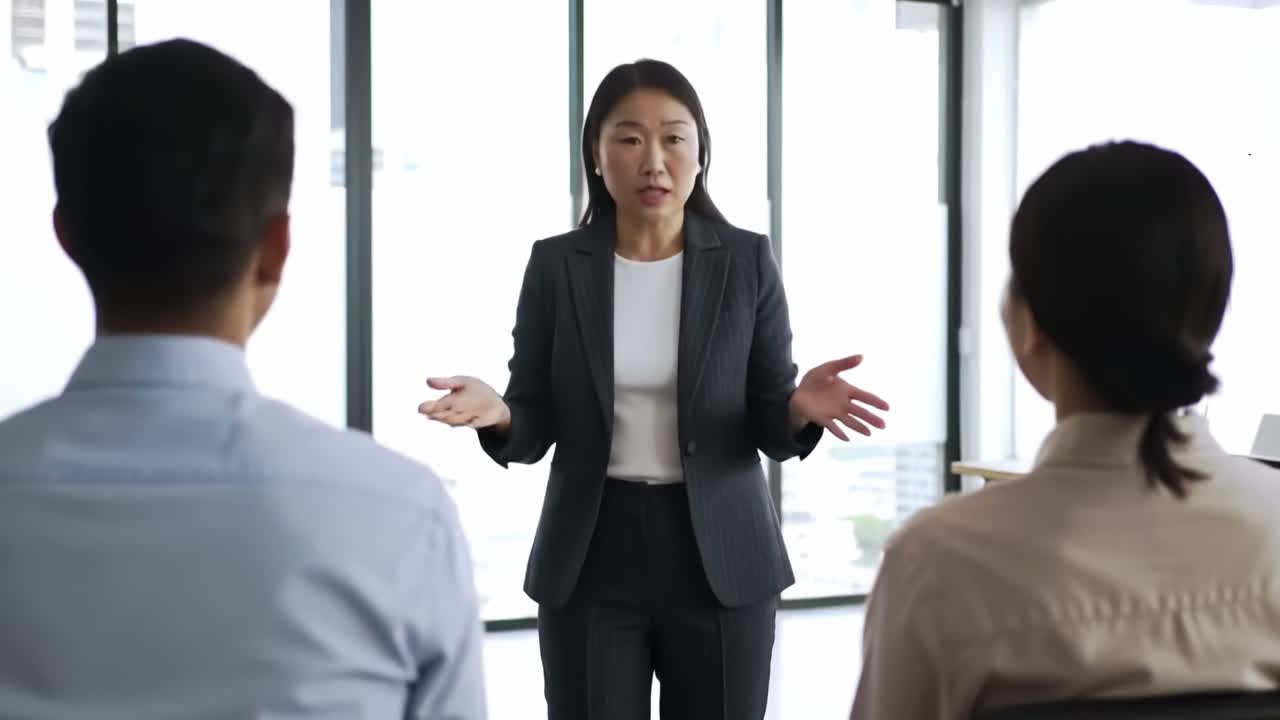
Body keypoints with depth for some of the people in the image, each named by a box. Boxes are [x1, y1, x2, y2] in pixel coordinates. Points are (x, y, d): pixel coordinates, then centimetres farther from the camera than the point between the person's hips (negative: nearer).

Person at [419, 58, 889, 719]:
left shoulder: (747, 262, -2)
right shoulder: (556, 265, 0)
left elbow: (770, 427, -1)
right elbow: (535, 427, 2)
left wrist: (800, 407, -23)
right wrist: (497, 413, -20)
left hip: (719, 558, 0)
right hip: (591, 561, 0)